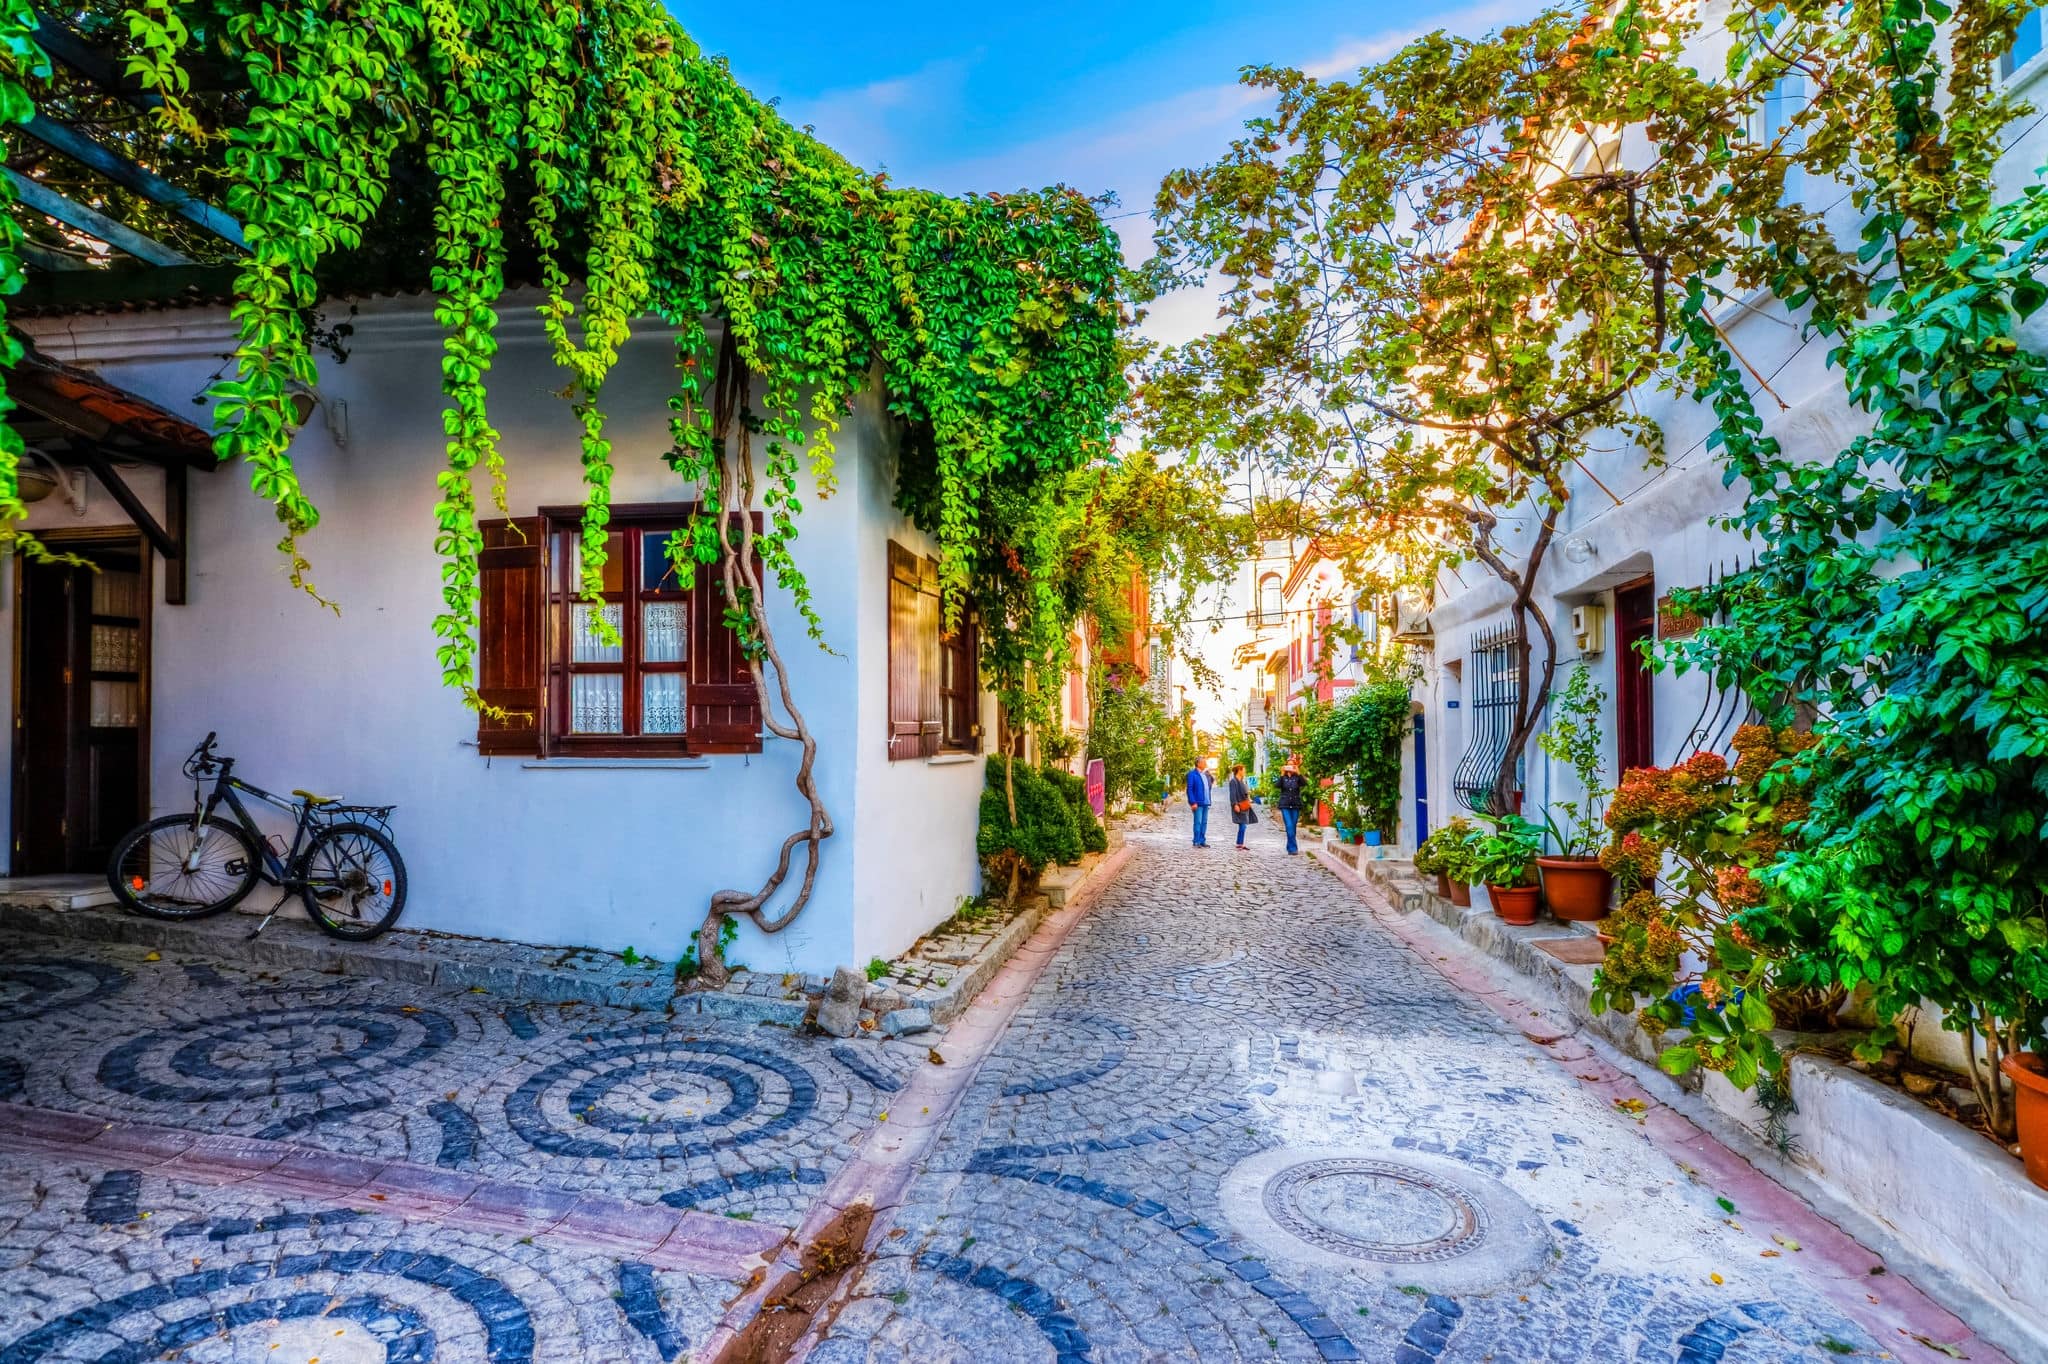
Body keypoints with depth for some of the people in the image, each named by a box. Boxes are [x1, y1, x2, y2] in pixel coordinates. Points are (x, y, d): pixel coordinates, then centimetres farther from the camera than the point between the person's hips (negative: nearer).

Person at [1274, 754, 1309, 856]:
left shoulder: (1297, 777, 1)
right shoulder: (1282, 777, 2)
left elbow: (1305, 784, -17)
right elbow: (1276, 786, -13)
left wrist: (1298, 773, -25)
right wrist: (1282, 775, -20)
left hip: (1295, 805, 1)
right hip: (1285, 805, -1)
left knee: (1293, 827, 7)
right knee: (1289, 827, -12)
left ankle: (1289, 848, 19)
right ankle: (1293, 848, -11)